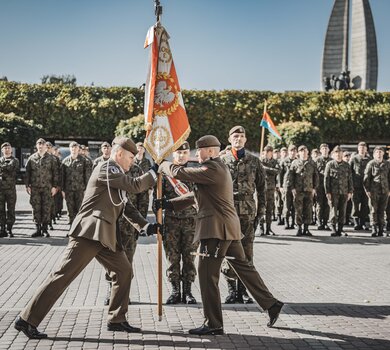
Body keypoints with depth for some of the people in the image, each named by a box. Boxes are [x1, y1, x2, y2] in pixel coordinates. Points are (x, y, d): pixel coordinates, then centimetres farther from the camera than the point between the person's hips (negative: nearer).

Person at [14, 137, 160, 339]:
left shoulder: (116, 175, 21)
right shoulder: (105, 168, -8)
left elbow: (125, 206, 22)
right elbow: (135, 185, -14)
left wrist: (145, 226, 11)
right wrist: (155, 174, -1)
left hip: (105, 236, 10)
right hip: (89, 232, -10)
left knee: (124, 271, 9)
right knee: (64, 275, -10)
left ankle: (116, 320, 18)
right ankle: (27, 320, -5)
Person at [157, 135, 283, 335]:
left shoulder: (212, 169, -13)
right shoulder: (219, 168, 21)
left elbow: (180, 173, -16)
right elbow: (197, 195, 24)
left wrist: (164, 166, 4)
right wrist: (170, 204, 19)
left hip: (216, 228, -11)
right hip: (229, 228, 11)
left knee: (207, 274, -5)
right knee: (243, 266, 16)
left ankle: (213, 324, -1)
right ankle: (271, 304, 21)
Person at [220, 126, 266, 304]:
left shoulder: (254, 161, 9)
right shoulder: (221, 161, 4)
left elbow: (261, 188, 11)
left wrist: (261, 211, 5)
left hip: (248, 212, 1)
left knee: (247, 251, 3)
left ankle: (243, 290, 12)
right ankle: (232, 289, 10)